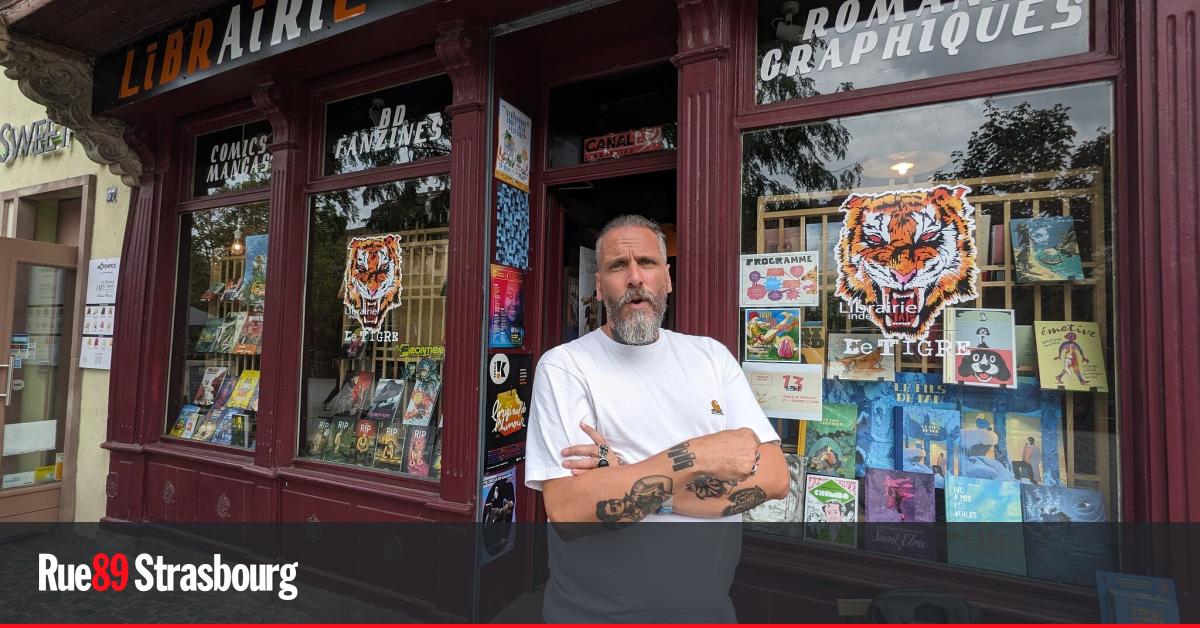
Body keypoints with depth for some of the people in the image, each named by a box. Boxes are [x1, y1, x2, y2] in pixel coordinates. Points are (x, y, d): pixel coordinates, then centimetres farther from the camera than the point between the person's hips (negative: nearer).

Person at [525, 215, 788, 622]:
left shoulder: (712, 356, 0)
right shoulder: (564, 366, -12)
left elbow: (773, 477, -10)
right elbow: (567, 510, -22)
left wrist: (626, 481, -19)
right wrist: (697, 456, -22)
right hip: (595, 611, -3)